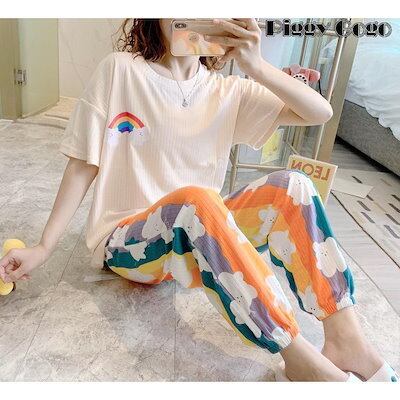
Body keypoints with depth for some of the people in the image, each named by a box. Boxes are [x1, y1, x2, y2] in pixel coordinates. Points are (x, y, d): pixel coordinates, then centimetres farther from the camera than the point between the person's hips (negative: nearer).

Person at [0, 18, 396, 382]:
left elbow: (321, 113, -4)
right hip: (128, 243, -3)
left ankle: (347, 339, -21)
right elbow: (83, 164, -4)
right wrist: (43, 247, -8)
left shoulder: (227, 92, 4)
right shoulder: (120, 70, -5)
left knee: (290, 186, -19)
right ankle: (299, 357, -28)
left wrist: (255, 66, -19)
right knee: (196, 199, -36)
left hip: (200, 240, 4)